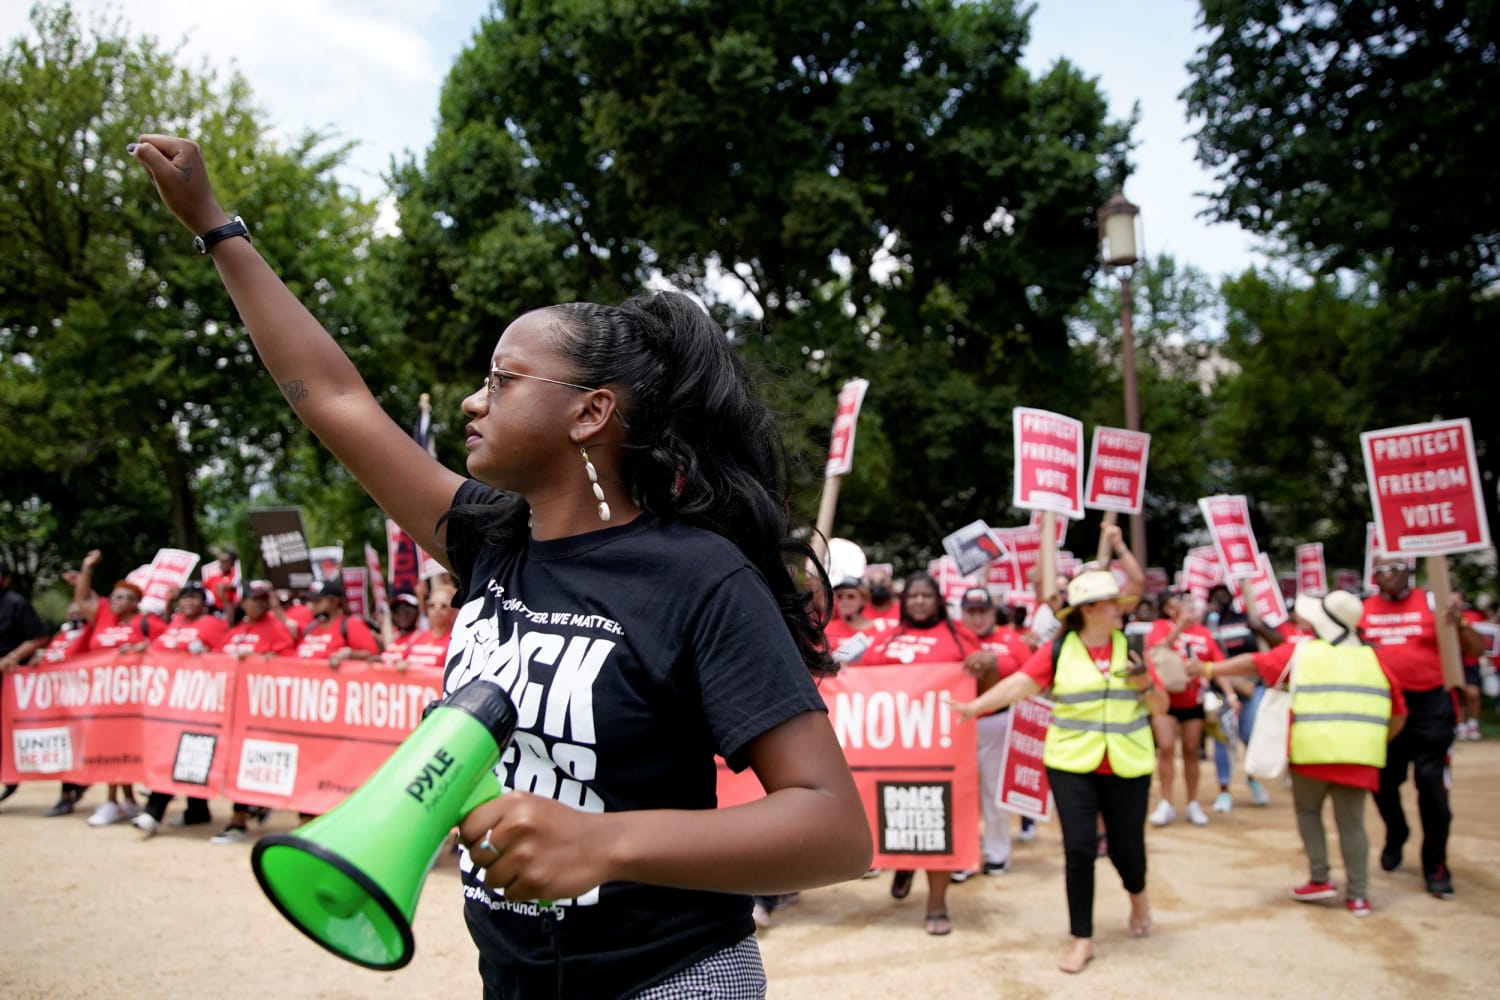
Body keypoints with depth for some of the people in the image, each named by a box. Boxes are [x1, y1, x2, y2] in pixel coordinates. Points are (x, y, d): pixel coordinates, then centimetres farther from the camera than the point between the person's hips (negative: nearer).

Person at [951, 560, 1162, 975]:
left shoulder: (1131, 646, 2)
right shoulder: (1058, 650, -5)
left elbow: (1162, 708, 5)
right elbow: (1020, 682, -15)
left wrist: (1145, 683, -16)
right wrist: (975, 707, -27)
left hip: (1127, 767, 2)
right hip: (1071, 764, -1)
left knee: (1126, 847, 7)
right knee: (1079, 848, -4)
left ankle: (1137, 893, 44)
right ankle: (1082, 939, 12)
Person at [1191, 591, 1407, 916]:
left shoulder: (1301, 652, 3)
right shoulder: (1371, 659, 11)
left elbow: (1252, 663, 7)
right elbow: (1398, 712, 13)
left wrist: (1208, 669, 15)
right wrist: (1379, 743, 25)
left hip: (1313, 751, -2)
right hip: (1359, 755, 3)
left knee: (1308, 810, 17)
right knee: (1351, 822, 11)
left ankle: (1320, 879, 11)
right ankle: (1357, 895, 11)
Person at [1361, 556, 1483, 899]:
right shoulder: (1362, 610, 4)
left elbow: (1476, 649, -5)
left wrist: (1461, 624, -24)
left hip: (1429, 706, -3)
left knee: (1432, 784, -6)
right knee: (1384, 782, 13)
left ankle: (1436, 867, 8)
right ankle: (1395, 837, 41)